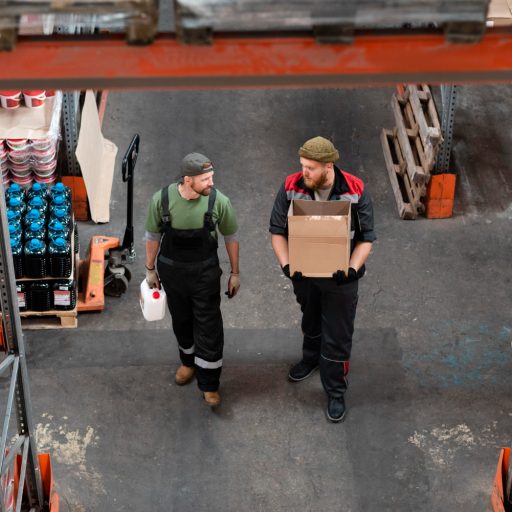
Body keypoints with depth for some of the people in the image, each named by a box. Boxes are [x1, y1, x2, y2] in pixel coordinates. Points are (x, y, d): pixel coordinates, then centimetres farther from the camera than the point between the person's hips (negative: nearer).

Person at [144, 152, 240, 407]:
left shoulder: (218, 201, -21)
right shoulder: (161, 200, -20)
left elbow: (230, 237, -4)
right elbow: (153, 235, -2)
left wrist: (235, 272, 3)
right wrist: (150, 269, 7)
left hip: (205, 272, -1)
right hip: (171, 271, 1)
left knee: (209, 327, 2)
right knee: (181, 321, 20)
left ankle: (209, 384, 16)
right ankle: (188, 361, 47)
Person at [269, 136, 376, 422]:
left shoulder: (356, 191, -21)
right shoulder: (292, 187, -17)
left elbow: (366, 238, -13)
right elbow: (278, 231, -8)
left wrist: (353, 269, -28)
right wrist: (286, 265, -22)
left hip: (340, 278, -2)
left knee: (338, 336, 6)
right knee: (310, 321, 28)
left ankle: (336, 392, 23)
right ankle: (311, 358, 57)